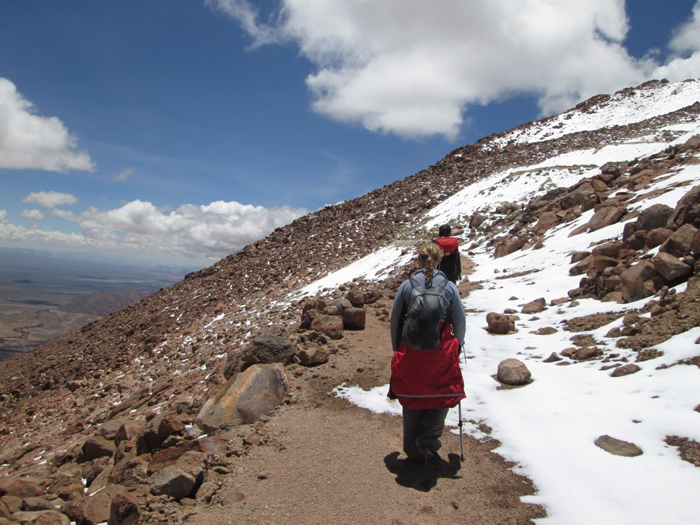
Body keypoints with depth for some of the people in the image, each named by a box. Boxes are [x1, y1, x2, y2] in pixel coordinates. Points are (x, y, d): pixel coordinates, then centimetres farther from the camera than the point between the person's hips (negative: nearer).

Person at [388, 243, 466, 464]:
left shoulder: (407, 285, -2)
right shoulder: (449, 286, -2)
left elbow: (395, 320, 2)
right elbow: (460, 321, 2)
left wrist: (397, 349, 15)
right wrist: (457, 346, 18)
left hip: (410, 351, 1)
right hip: (441, 352, -1)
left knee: (411, 399, 13)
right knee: (442, 396, 17)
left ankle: (413, 450, 24)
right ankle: (428, 441, 3)